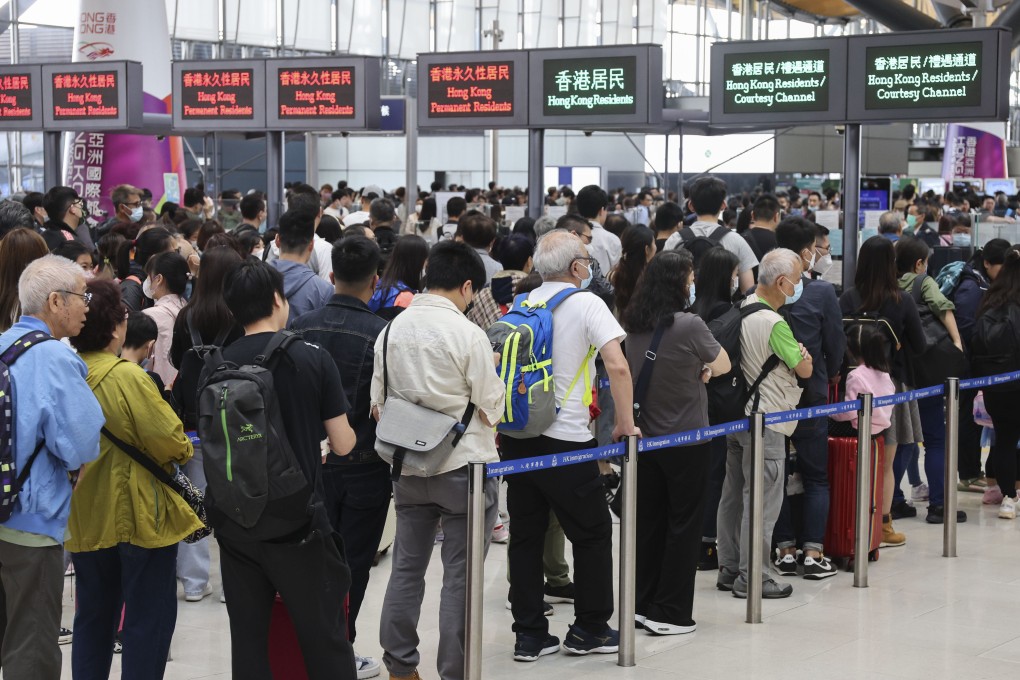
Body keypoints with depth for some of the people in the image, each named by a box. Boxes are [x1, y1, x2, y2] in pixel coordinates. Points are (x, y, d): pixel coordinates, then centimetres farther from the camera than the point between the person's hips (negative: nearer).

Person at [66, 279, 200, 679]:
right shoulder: (127, 376, -20)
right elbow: (171, 442, -20)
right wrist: (182, 452, 1)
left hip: (87, 517, 6)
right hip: (139, 513, -6)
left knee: (93, 616, 17)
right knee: (149, 617, 5)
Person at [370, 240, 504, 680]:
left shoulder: (392, 330, 2)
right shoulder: (468, 335, -14)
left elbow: (377, 404, 6)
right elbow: (491, 409, -8)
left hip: (409, 466, 5)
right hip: (464, 464, -5)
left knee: (406, 567, 14)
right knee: (460, 576, 2)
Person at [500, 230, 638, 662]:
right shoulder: (586, 304, -8)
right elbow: (617, 366, -18)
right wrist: (626, 423, -8)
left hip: (516, 434, 6)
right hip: (564, 439, -5)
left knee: (525, 536, 10)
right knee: (593, 533, 10)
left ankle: (529, 634, 12)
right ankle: (589, 629, 16)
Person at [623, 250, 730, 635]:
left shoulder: (634, 325, 0)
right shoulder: (688, 325, -18)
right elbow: (723, 365, -5)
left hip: (648, 438, 6)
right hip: (687, 441, -6)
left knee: (649, 521, 13)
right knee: (683, 524, 3)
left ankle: (644, 603, 19)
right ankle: (670, 613, 5)